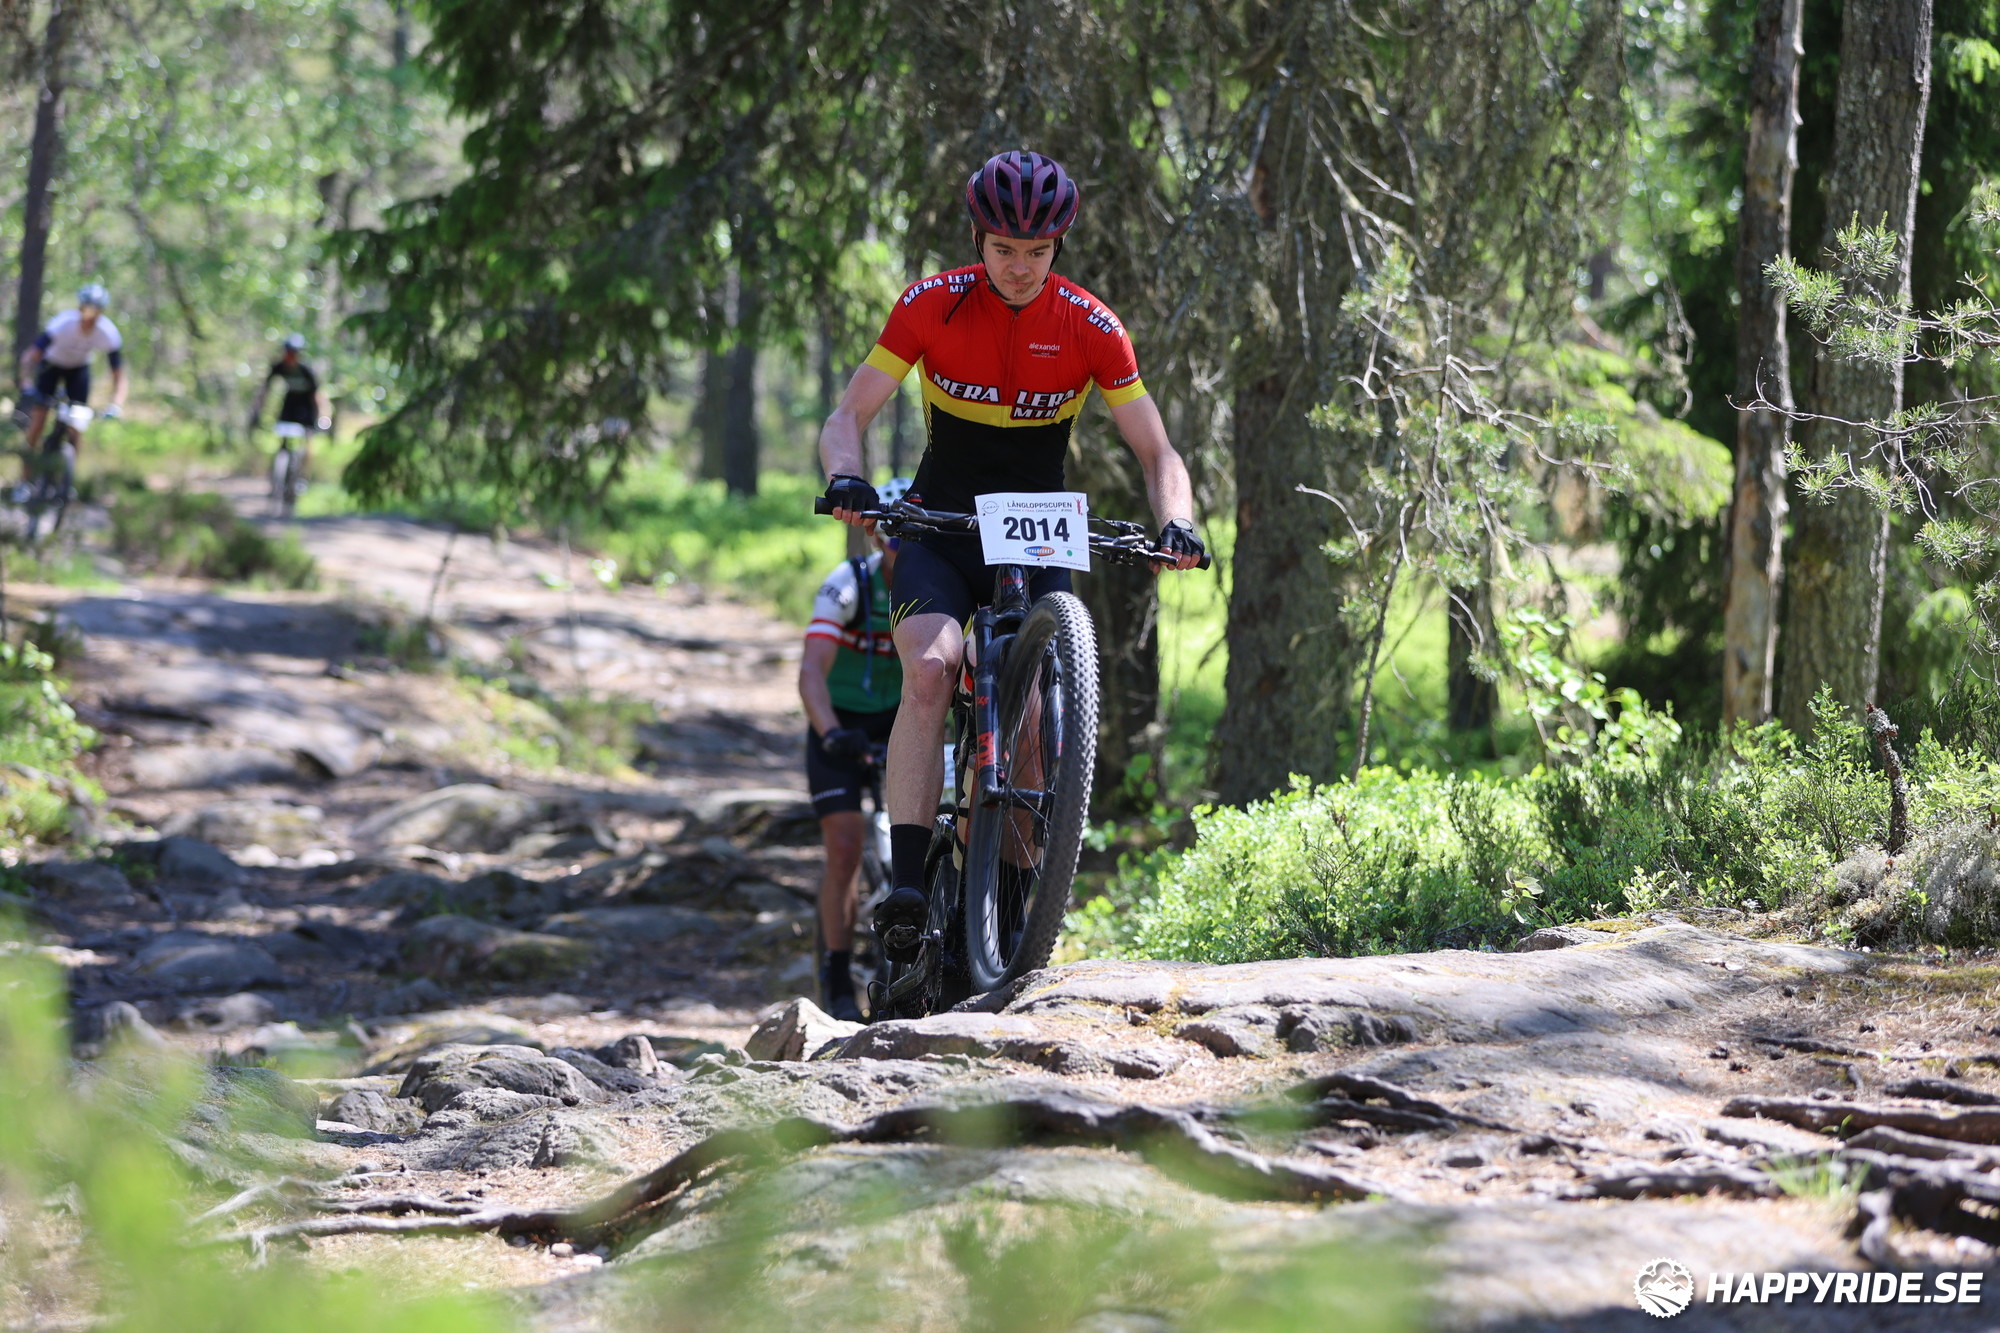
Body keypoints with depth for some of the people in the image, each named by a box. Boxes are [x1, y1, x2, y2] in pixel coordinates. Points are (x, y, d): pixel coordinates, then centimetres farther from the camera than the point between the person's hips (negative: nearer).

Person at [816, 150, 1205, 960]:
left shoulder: (1090, 328, -8)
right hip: (938, 532, -1)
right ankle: (905, 884, -32)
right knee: (929, 669, -28)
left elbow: (1156, 451, -7)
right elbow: (848, 416, -9)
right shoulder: (931, 307, -9)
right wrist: (846, 480, -32)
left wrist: (1175, 522, -27)